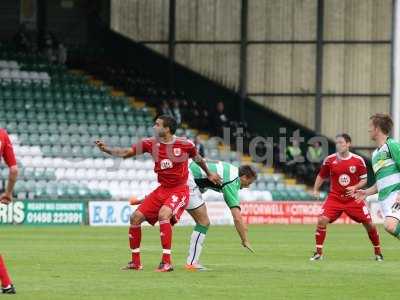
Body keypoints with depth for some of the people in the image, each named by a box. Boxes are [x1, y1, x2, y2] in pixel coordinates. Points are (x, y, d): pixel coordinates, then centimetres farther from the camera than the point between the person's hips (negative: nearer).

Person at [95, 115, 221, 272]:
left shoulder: (185, 144, -11)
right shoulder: (151, 143, -3)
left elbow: (198, 159, 10)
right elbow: (126, 153, -1)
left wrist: (209, 174, 23)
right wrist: (106, 149, -16)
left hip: (179, 190, -6)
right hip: (162, 189, 6)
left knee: (163, 215, -31)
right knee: (135, 217, -2)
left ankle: (167, 262, -26)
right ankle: (135, 262, 13)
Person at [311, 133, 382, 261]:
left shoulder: (358, 160, -6)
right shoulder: (330, 160, -3)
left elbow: (364, 179, 3)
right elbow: (321, 176, 12)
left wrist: (355, 187, -15)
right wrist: (316, 190, 0)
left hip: (353, 199, 0)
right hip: (334, 197, 0)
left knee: (369, 224, -3)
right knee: (322, 220, -19)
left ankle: (378, 252, 19)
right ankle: (318, 253, -6)